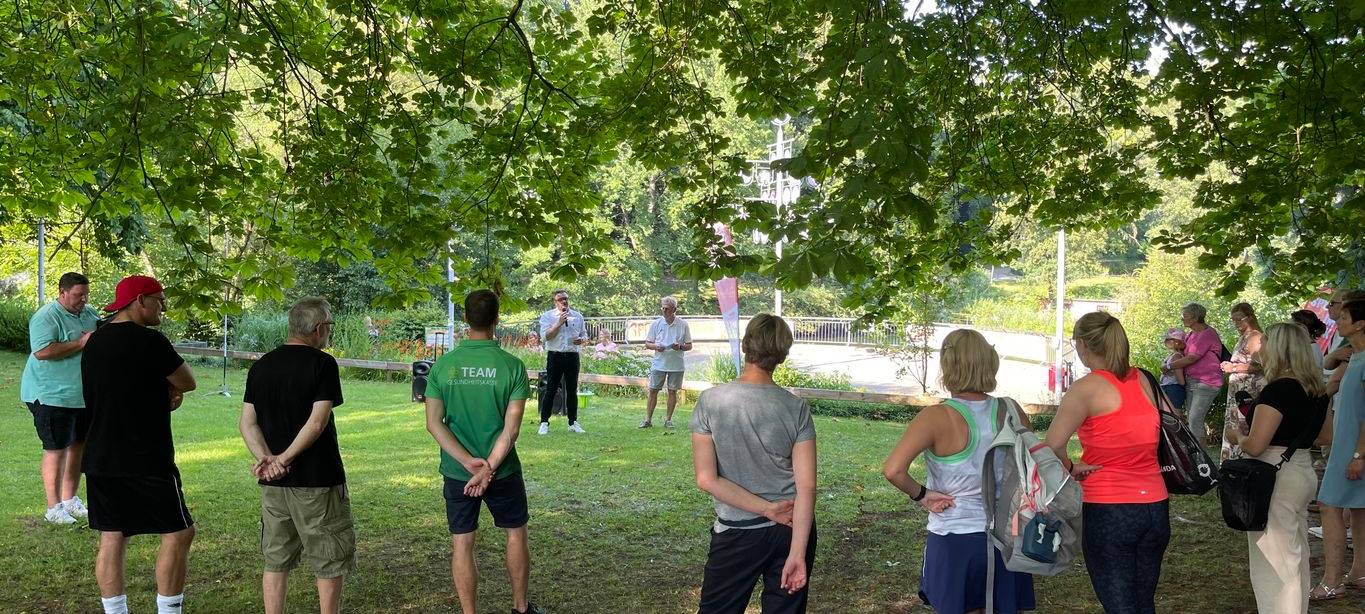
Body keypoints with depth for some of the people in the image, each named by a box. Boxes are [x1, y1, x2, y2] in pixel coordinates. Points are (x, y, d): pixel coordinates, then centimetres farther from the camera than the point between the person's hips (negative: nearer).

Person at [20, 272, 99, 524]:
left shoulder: (90, 315, 10)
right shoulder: (47, 317, -14)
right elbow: (42, 351, -27)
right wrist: (81, 343, -26)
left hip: (84, 396, 8)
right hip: (51, 396, -8)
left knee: (79, 446, 13)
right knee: (56, 449, -4)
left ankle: (70, 498, 26)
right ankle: (53, 508, 4)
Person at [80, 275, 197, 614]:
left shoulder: (95, 341, 11)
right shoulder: (149, 341, -15)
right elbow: (188, 382, -6)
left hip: (99, 459, 8)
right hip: (146, 462, -8)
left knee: (112, 536, 12)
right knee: (178, 533, 2)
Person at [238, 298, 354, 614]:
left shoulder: (260, 366, 8)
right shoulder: (323, 364, -11)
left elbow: (247, 422, 3)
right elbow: (317, 423, -18)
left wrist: (266, 458, -8)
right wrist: (284, 458, -12)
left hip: (273, 483, 6)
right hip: (317, 480, -6)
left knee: (276, 559, 14)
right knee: (331, 560, 7)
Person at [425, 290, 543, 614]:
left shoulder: (443, 365, -5)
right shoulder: (512, 366, -11)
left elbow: (433, 423, -9)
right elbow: (512, 427, -17)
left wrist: (469, 462, -12)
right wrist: (489, 468, -15)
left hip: (456, 471, 1)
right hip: (503, 470, -1)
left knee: (461, 544, 9)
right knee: (516, 535, 18)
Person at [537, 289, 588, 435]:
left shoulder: (578, 316, 11)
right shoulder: (547, 316, 1)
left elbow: (584, 335, 19)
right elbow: (545, 336, -11)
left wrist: (582, 340, -4)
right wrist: (559, 323, -17)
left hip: (573, 356, 3)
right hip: (555, 356, -3)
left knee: (572, 390, 9)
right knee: (550, 390, -3)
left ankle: (573, 423, 18)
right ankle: (544, 423, 2)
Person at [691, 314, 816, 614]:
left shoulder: (710, 401, -12)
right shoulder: (797, 409, -8)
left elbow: (706, 479, -14)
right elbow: (807, 486, -11)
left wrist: (766, 508, -10)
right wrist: (797, 553, -10)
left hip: (737, 533, -2)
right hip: (793, 529, 2)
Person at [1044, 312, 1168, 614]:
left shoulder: (1086, 388, -12)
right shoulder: (1141, 380, 6)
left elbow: (1053, 445, -17)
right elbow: (1146, 437, 7)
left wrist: (1071, 468, 0)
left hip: (1108, 511, -6)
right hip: (1155, 507, 6)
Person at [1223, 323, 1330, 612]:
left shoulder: (1277, 390, -21)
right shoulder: (1316, 390, 5)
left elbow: (1255, 445, -24)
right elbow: (1323, 435, 19)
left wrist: (1235, 436, -4)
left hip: (1276, 479, -9)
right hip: (1304, 471, 9)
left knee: (1273, 561, 0)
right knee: (1295, 558, 20)